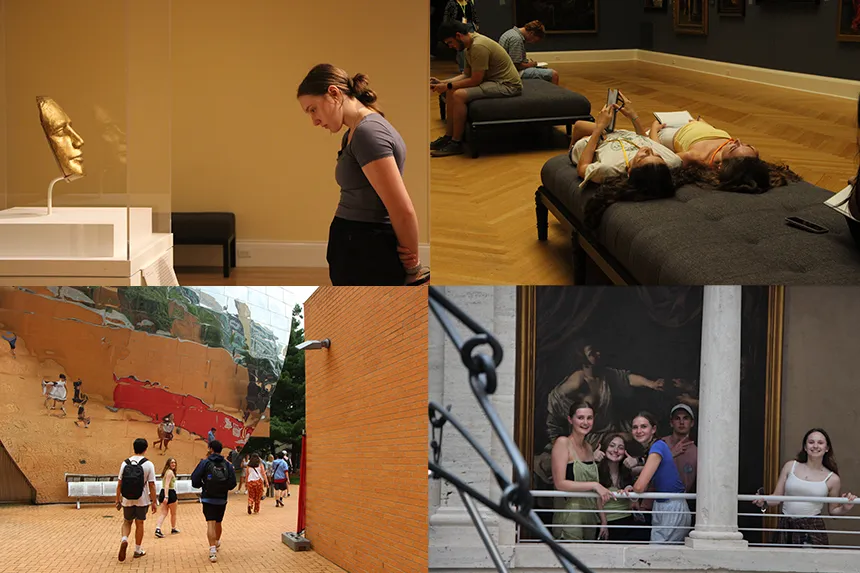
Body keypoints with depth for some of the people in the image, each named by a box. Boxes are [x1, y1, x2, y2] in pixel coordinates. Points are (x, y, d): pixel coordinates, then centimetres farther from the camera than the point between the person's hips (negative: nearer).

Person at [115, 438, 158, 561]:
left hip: (127, 500, 2)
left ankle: (124, 539, -10)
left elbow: (119, 483, 2)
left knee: (127, 522, 18)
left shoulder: (125, 463, -1)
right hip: (142, 500, -2)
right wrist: (154, 502, -3)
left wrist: (118, 500, 11)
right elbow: (151, 485, -9)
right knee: (139, 524, 13)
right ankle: (138, 550, 21)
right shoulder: (148, 464, -9)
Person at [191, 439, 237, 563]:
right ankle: (217, 543, 45)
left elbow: (195, 480, -10)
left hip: (208, 499, -3)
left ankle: (213, 550, -21)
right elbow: (233, 483, -1)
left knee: (211, 523, -8)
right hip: (222, 499, 3)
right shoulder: (227, 465, 1)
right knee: (218, 523, 23)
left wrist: (202, 485, 10)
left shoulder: (205, 463, -7)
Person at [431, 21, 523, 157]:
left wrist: (448, 86, -15)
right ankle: (448, 137, 13)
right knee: (451, 91, 10)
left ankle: (456, 143, -14)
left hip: (508, 85, -11)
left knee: (459, 95, -24)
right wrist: (443, 83, 4)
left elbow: (475, 80, -23)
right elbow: (466, 75, 15)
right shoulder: (470, 45, 9)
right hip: (493, 81, 11)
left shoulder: (479, 47, -23)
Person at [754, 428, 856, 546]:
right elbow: (776, 497, 10)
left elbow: (833, 511, 14)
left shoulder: (832, 479, 5)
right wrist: (763, 501, -9)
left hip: (813, 530, -1)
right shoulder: (790, 466, 8)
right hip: (786, 527, 1)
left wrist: (845, 509, -5)